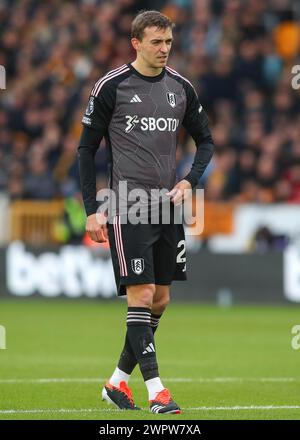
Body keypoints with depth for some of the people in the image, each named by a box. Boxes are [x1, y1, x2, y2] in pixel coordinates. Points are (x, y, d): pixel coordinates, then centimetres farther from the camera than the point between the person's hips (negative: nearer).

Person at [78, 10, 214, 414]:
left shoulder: (181, 88, 7)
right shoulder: (111, 87, -5)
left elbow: (205, 140, 18)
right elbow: (87, 148, -1)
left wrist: (190, 181, 0)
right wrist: (92, 210, -6)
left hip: (167, 205, 6)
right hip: (127, 207, -6)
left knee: (160, 299, 7)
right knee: (142, 295, -13)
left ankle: (118, 382, 20)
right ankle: (155, 390, -12)